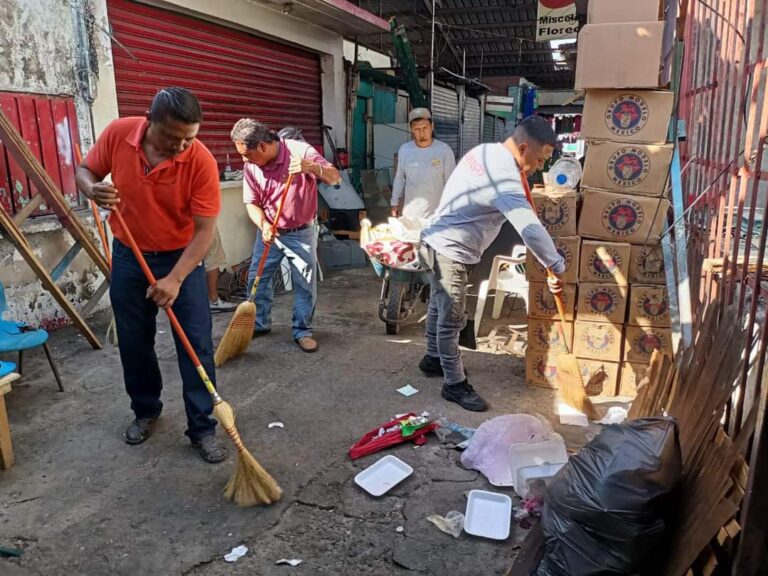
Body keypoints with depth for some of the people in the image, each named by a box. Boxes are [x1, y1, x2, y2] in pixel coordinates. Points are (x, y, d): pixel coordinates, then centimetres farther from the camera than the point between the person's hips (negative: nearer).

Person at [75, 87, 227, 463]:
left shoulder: (201, 162, -23)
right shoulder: (118, 134, -14)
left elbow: (204, 230, -22)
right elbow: (84, 171, 2)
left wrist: (175, 280, -30)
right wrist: (94, 189, -23)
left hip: (182, 259, -3)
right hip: (128, 256, 3)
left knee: (196, 344, -3)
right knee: (133, 342, 13)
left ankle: (202, 427, 9)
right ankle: (145, 411, 33)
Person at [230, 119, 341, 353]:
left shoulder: (300, 151, -19)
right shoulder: (250, 165, -7)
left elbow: (335, 178, -21)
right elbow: (252, 203, -5)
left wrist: (312, 167, -41)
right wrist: (263, 225, -25)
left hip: (301, 233, -3)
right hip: (268, 232, 4)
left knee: (306, 284, 0)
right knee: (257, 280, 9)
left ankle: (302, 331, 15)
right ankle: (260, 323, 29)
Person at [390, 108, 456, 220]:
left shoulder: (444, 150, -7)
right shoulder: (404, 150, 1)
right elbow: (399, 179, 10)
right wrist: (395, 203, 10)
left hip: (436, 213, -3)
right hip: (410, 212, 3)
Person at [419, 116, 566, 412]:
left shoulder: (485, 151, 4)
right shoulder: (506, 179, -26)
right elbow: (531, 230, -30)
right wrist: (557, 267, -20)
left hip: (437, 243, 10)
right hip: (450, 252, -10)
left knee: (439, 308, 23)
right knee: (451, 321, 1)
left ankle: (433, 359, 41)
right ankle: (455, 384, 14)